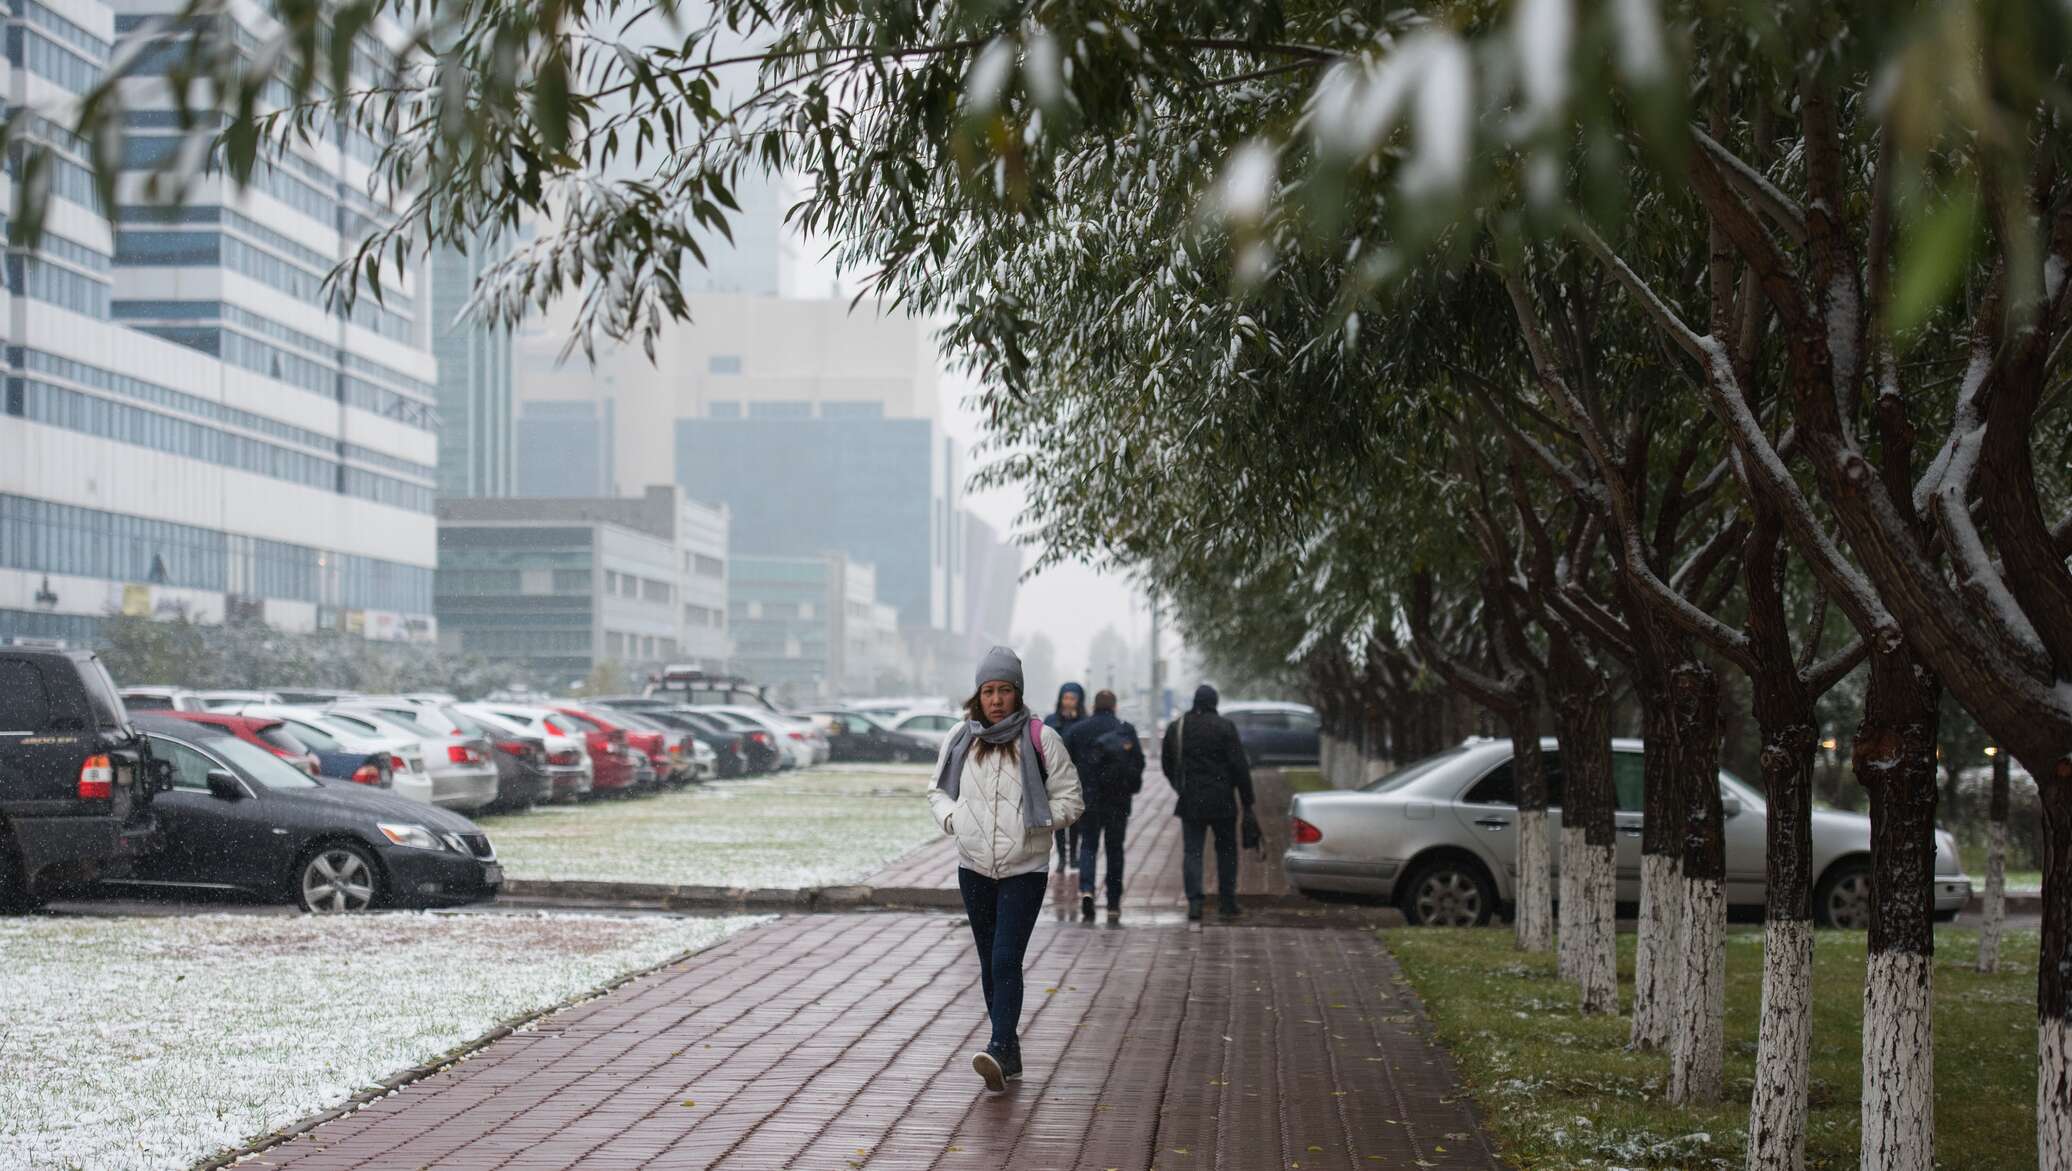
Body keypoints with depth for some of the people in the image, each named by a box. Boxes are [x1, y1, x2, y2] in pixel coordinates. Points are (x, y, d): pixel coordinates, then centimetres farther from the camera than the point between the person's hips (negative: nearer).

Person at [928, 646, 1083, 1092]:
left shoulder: (1041, 740, -5)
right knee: (990, 963, 11)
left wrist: (1034, 821, -14)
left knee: (1006, 960, -16)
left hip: (1024, 870, -4)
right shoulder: (960, 739, 4)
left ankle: (999, 1049, -23)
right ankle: (1010, 1052, 21)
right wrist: (951, 818, -4)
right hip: (974, 867, 4)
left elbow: (1068, 799, -1)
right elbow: (938, 791, 16)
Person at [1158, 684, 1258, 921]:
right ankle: (1227, 903, 12)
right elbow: (1240, 766, -8)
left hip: (1190, 803, 2)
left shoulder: (1175, 728, 4)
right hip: (1221, 801, -2)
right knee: (1226, 850, 11)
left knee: (1191, 852, 3)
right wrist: (1247, 802, -4)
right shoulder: (1225, 727, -7)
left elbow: (1166, 764, 14)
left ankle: (1194, 902, -10)